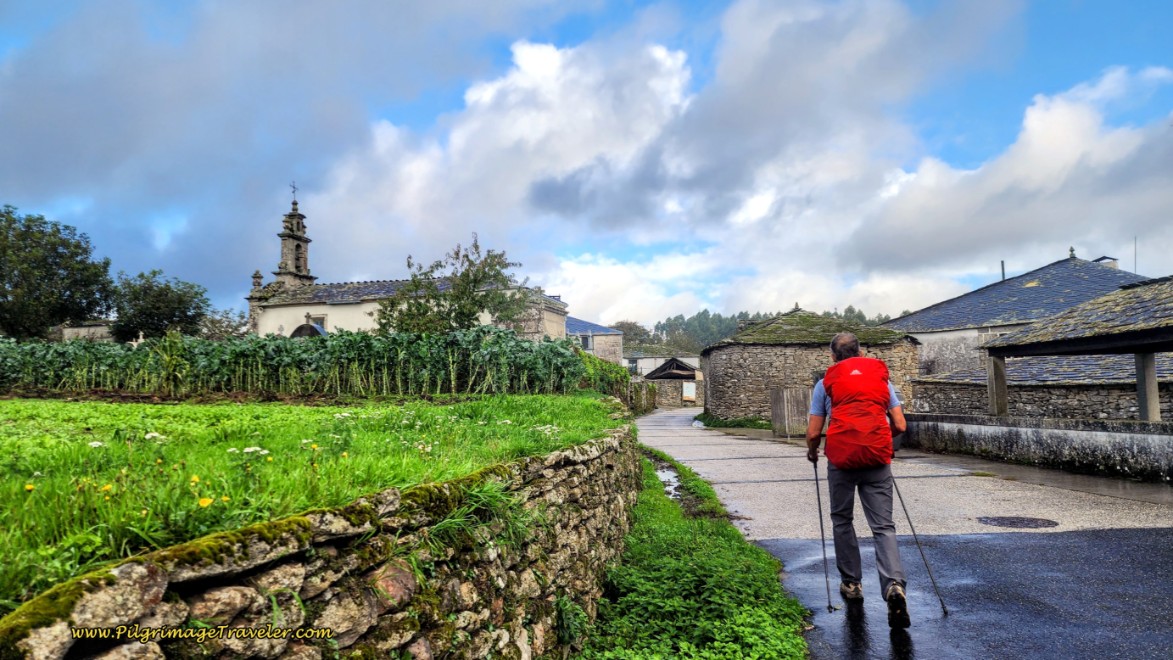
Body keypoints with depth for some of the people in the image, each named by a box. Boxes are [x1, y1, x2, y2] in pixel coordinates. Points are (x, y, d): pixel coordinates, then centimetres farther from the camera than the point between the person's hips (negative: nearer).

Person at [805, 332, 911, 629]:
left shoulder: (826, 382, 8)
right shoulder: (881, 377, 15)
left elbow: (813, 432, 6)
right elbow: (900, 426, 14)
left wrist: (812, 452, 27)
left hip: (841, 457, -1)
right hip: (878, 458, 2)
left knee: (842, 521, 17)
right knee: (883, 526, 2)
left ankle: (851, 583, 23)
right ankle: (894, 585, -17)